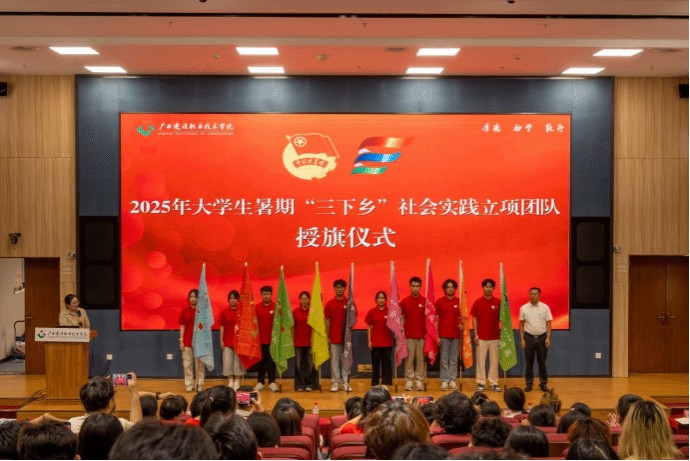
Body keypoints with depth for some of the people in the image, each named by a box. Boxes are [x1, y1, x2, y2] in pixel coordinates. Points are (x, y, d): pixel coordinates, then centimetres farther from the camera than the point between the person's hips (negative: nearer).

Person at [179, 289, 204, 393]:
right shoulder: (185, 311, 3)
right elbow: (182, 326, 6)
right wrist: (181, 341, 0)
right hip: (187, 341, 1)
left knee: (200, 363, 2)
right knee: (187, 363, 3)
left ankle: (199, 384, 10)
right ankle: (189, 384, 11)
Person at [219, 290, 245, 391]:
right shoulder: (225, 312, 3)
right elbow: (222, 327, 5)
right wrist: (221, 340, 1)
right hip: (228, 340, 1)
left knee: (238, 360, 1)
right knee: (227, 360, 2)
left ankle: (237, 381, 12)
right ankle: (230, 380, 14)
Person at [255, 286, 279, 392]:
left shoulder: (276, 307, 0)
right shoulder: (257, 308, 4)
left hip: (272, 339, -1)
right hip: (260, 339, 2)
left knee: (272, 361, 2)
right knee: (260, 361, 6)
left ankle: (272, 382, 9)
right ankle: (260, 382, 15)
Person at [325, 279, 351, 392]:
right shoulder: (329, 304, 4)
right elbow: (327, 321, 5)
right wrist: (328, 337, 0)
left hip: (346, 337, 0)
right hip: (334, 337, 0)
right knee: (334, 360, 4)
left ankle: (346, 383, 10)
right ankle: (335, 383, 10)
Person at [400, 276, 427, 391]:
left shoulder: (425, 301, 3)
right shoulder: (404, 302, 4)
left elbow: (429, 318, 6)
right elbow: (401, 318, 7)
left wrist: (427, 333, -1)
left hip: (422, 335, 0)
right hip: (409, 335, 0)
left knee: (421, 358, 3)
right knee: (409, 358, 2)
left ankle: (420, 381, 10)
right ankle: (409, 381, 9)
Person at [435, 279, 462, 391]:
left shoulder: (459, 302, 6)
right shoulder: (439, 301, 3)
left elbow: (461, 317, 14)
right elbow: (436, 319, 4)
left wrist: (461, 325, -8)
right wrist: (436, 335, -1)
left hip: (455, 334, 1)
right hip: (443, 334, -1)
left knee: (454, 359, 5)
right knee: (444, 358, 1)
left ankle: (452, 380, 11)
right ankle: (444, 380, 6)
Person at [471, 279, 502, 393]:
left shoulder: (498, 302, 2)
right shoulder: (477, 302, 2)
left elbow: (501, 318, 5)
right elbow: (474, 319, 3)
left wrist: (501, 334, -8)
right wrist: (476, 334, -3)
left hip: (494, 336, 1)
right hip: (481, 337, -1)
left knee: (494, 361, 5)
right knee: (480, 360, 2)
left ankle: (493, 383, 13)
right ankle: (481, 383, 10)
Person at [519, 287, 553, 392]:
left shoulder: (545, 307, -1)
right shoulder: (524, 308, 1)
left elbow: (548, 323, 0)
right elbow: (521, 324, 4)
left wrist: (548, 338, -9)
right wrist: (522, 339, -2)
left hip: (542, 337, 0)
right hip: (529, 338, 0)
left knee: (542, 362, 4)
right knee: (529, 362, 4)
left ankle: (543, 383, 14)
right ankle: (529, 383, 12)